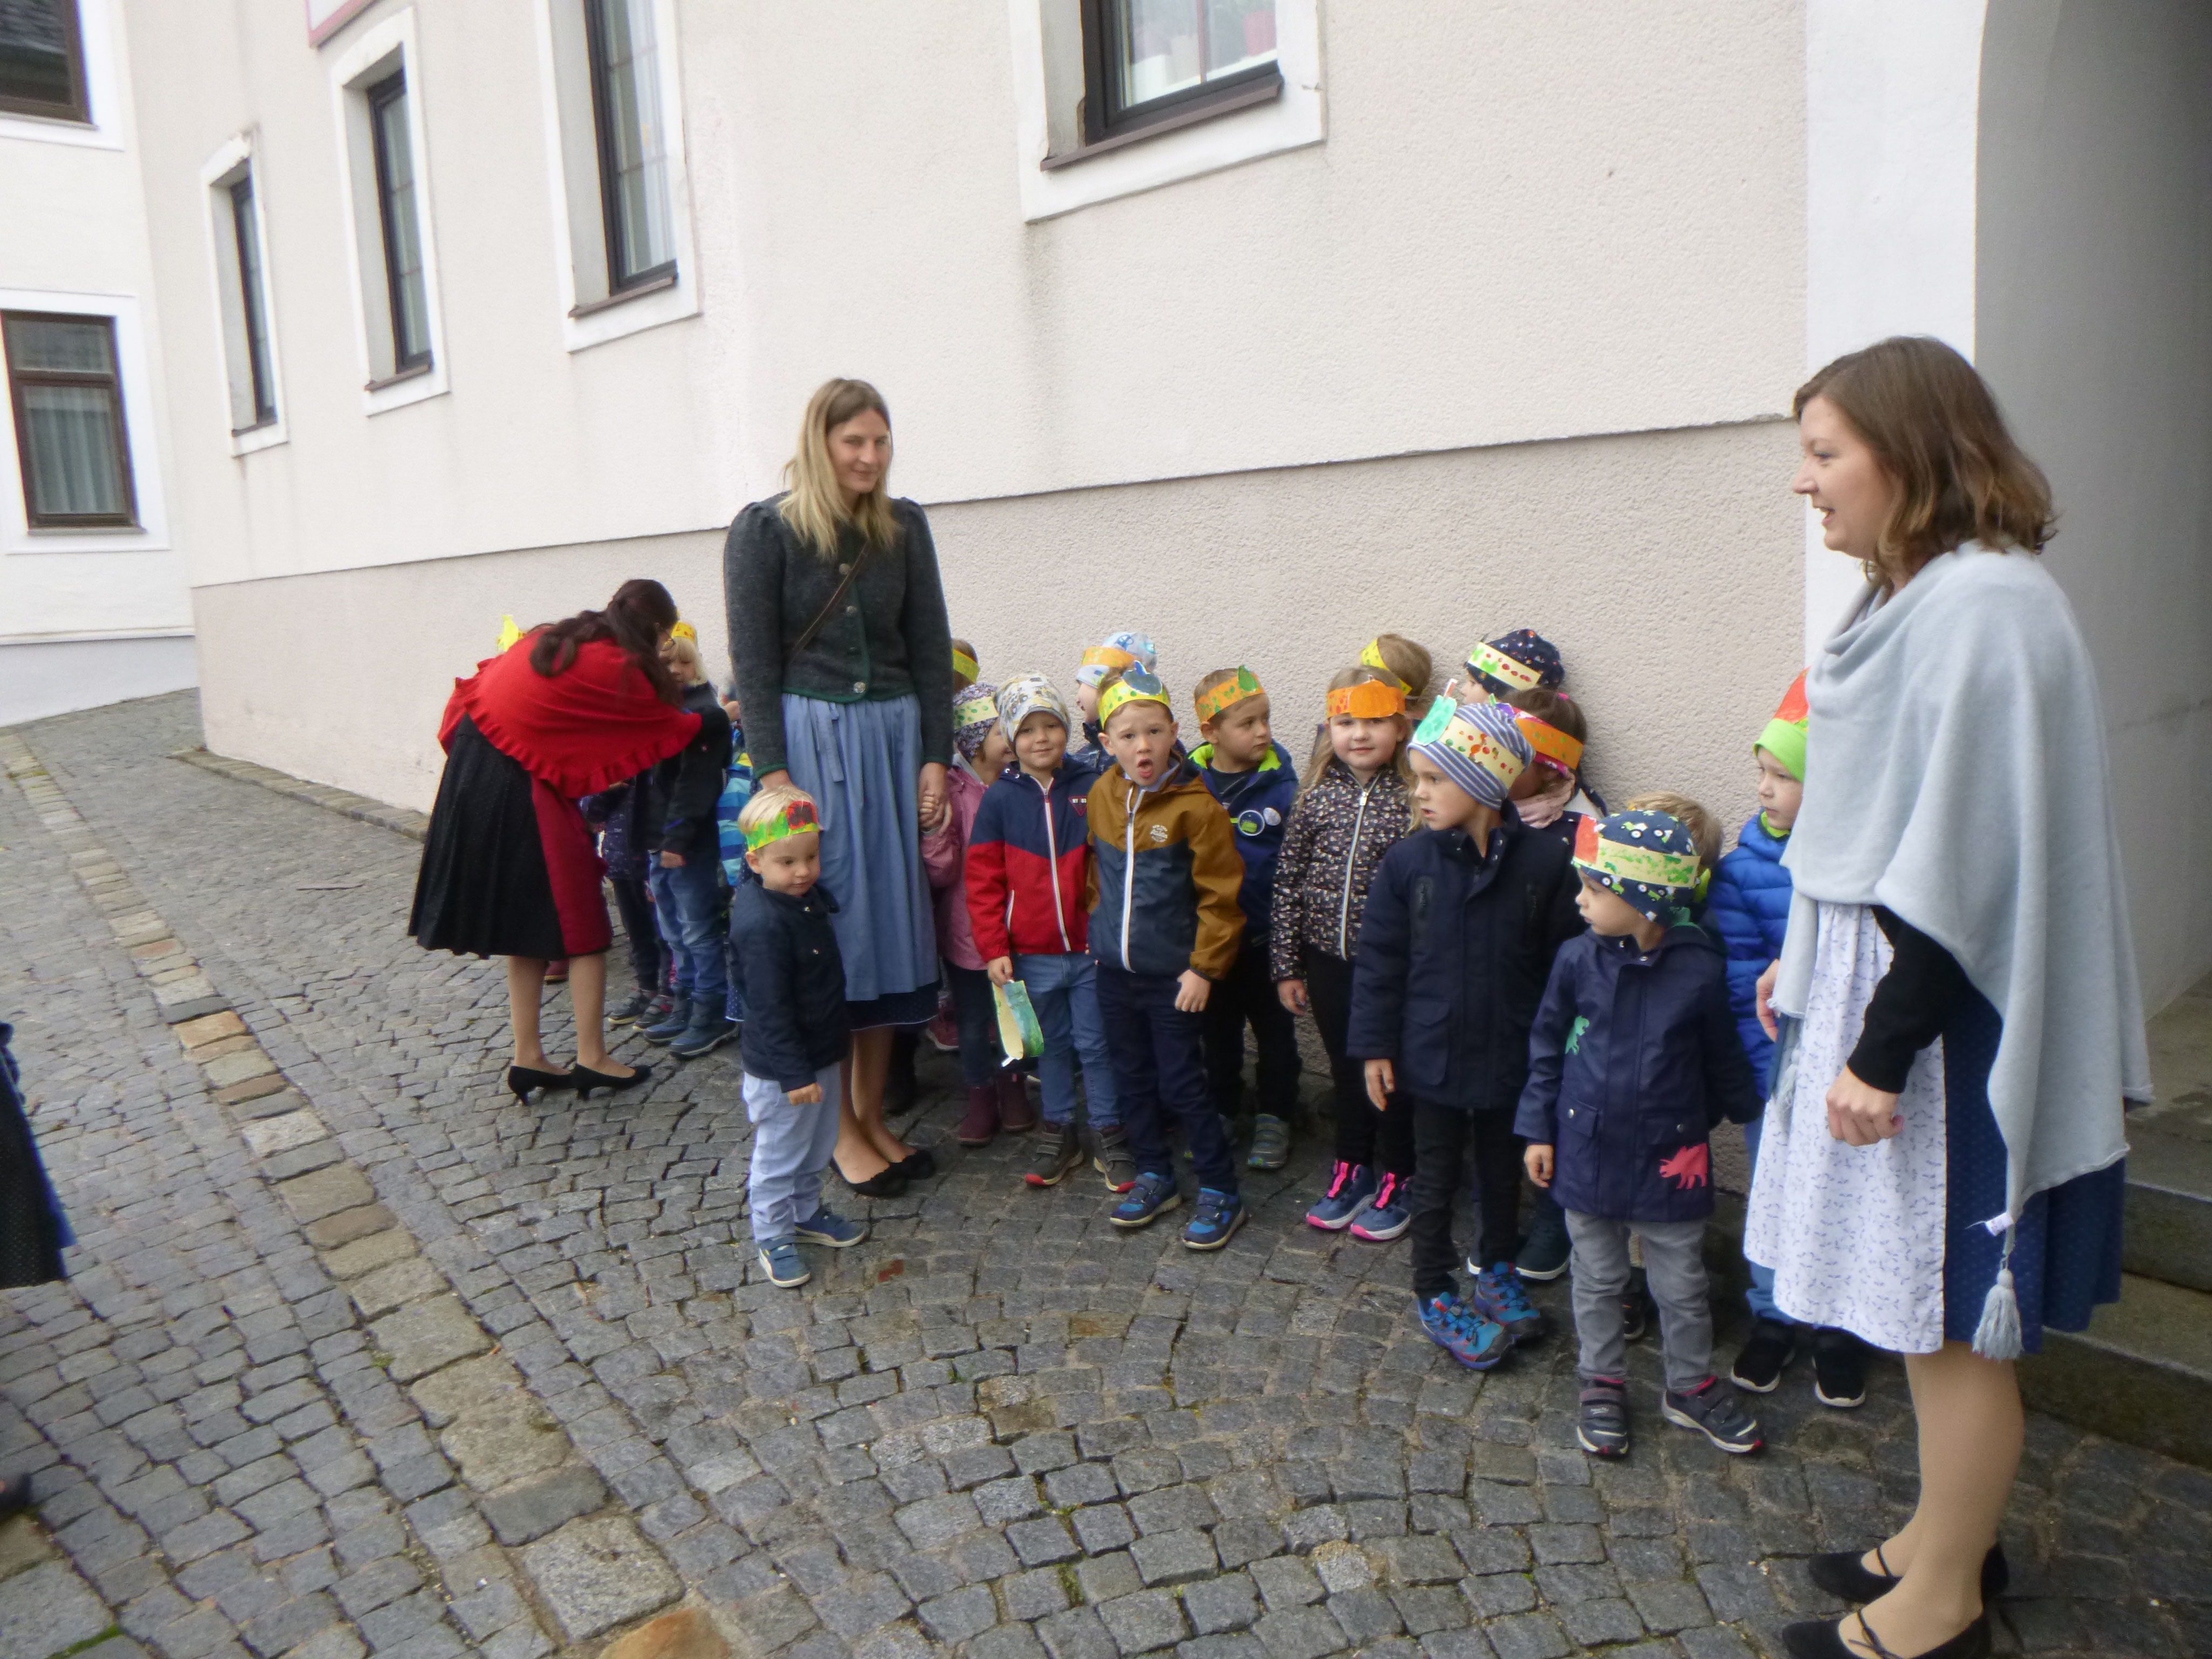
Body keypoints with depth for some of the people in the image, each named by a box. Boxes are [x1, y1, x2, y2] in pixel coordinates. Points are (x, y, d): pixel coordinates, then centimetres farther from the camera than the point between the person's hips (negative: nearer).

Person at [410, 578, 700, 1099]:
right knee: (581, 928, 3)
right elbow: (672, 725, 1)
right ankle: (592, 1060, 8)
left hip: (473, 773, 8)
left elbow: (477, 688, 14)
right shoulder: (618, 670, -11)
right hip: (523, 795, -8)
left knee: (528, 926, 15)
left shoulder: (551, 640, 11)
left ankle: (528, 1058, 19)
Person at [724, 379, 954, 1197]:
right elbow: (754, 660, -6)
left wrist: (935, 754, 1)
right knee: (826, 922, -1)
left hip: (892, 736, 4)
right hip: (809, 736, -4)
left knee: (889, 918, 7)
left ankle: (874, 1116, 19)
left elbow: (931, 648, 8)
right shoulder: (764, 529, -3)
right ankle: (840, 1129, 10)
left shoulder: (903, 526, 7)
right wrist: (774, 774, -13)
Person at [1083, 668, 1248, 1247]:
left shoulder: (1196, 806, -16)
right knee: (1132, 1078, 15)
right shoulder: (1101, 796, 2)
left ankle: (1221, 1193, 14)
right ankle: (1154, 1176, 32)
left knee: (1182, 1085, -1)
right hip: (1113, 967, 6)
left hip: (1173, 974, -6)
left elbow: (1220, 895, -13)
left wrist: (1203, 967, -14)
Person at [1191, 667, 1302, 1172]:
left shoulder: (1281, 784, -11)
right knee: (1218, 1029, 19)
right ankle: (1220, 1113, 36)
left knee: (1274, 1031, 14)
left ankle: (1274, 1120, 31)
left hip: (1264, 935, -2)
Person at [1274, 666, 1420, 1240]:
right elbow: (1287, 882, 2)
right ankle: (1351, 1169, 36)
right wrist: (1286, 966, 2)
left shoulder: (1414, 801, -12)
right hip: (1327, 960, 3)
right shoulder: (1316, 796, -2)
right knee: (1345, 1066, 18)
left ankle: (1395, 1182, 30)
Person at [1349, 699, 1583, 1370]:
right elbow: (1379, 958, -3)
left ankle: (1498, 1270, 43)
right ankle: (1434, 1295, 30)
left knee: (1504, 1171, 20)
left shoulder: (1544, 861, -13)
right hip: (1433, 1057, 0)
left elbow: (1566, 963, -5)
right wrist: (1376, 1046, -3)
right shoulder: (1408, 861, -10)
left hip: (1513, 1058, 0)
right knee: (1436, 1177, 13)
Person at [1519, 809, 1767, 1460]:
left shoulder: (1699, 971, -15)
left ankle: (1690, 1387, 36)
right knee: (1597, 1281, 16)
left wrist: (1747, 1114, 14)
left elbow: (1722, 1060, 2)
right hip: (1587, 1150, 1)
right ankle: (1603, 1384, 34)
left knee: (1682, 1286, 14)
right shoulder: (1578, 960, -10)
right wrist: (1539, 1129, 2)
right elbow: (1547, 1046, 2)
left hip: (1668, 1156, -1)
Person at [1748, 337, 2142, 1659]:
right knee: (1922, 1306, 20)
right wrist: (1807, 960, 15)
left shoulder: (1986, 608, -19)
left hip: (1945, 1022, -9)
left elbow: (1965, 861, -23)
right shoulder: (1917, 598, 10)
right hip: (1883, 982, 9)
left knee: (1952, 1314, 5)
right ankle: (1950, 1535, 37)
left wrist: (1885, 1045, -21)